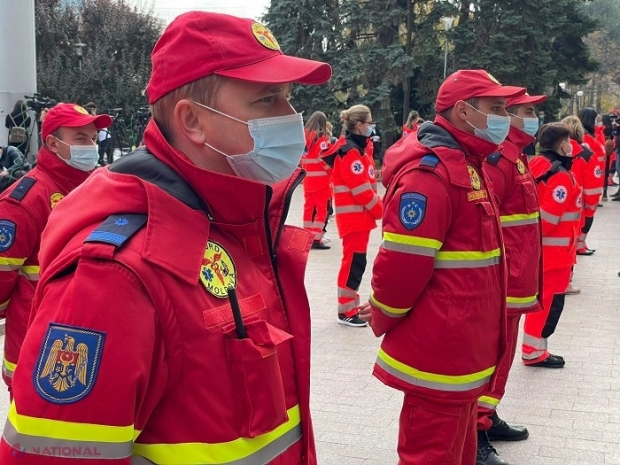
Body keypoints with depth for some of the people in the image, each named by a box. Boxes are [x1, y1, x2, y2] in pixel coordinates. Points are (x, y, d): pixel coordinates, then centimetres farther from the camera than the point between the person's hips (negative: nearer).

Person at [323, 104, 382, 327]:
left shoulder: (358, 148, 15)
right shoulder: (350, 151, -17)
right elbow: (360, 187, -21)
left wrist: (377, 205, 8)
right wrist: (379, 209, -11)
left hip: (360, 214, 10)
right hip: (353, 215, -10)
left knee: (356, 260, 14)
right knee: (354, 261, -7)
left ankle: (350, 304, 22)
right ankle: (346, 311, 0)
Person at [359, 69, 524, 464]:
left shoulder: (468, 166, 14)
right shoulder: (431, 171, -20)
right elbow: (401, 263, -23)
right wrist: (383, 321, -7)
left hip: (460, 349, 10)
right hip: (440, 351, -10)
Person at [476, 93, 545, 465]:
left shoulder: (514, 154, 15)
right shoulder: (498, 156, -18)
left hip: (513, 277, 10)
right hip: (500, 278, -10)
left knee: (500, 351, 19)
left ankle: (487, 416, 32)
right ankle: (474, 433, 5)